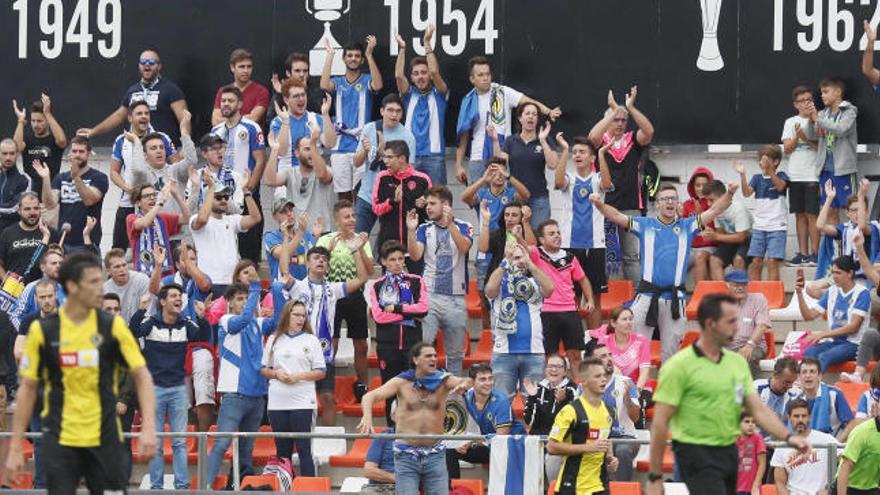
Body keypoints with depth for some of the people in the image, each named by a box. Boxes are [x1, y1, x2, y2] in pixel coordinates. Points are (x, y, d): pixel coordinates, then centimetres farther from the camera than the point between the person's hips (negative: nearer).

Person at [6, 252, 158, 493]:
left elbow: (142, 376, 0)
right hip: (59, 441, -1)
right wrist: (15, 447, 2)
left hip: (104, 439, 1)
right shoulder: (42, 330, -1)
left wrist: (148, 427, -13)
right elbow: (27, 388, 4)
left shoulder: (113, 326, -1)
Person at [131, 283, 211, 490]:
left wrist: (202, 317, -27)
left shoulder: (186, 325, 2)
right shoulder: (150, 323, -5)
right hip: (154, 388, -2)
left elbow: (204, 338, -12)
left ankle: (182, 485, 7)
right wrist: (141, 310, -34)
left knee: (180, 442, 3)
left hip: (179, 389, 2)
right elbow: (133, 332, -22)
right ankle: (156, 486, 10)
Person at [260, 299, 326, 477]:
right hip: (277, 403, 3)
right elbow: (264, 369, 14)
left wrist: (300, 376, -11)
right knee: (282, 451, 7)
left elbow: (321, 372, 3)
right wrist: (276, 374, -6)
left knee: (304, 449, -6)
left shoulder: (311, 340, 4)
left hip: (303, 402, -3)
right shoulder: (273, 340, 11)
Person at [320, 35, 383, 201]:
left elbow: (378, 86, -17)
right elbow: (324, 85, -11)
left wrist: (369, 54, -20)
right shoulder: (338, 82, 10)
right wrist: (330, 55, -8)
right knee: (343, 193, 3)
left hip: (361, 144, -2)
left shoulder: (366, 81, 5)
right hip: (340, 144, 2)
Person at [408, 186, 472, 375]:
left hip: (456, 299, 0)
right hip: (429, 296, 0)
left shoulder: (463, 227, 4)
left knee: (455, 354, 7)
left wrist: (450, 224, -27)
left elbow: (464, 248, -15)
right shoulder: (424, 229, 8)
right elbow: (415, 256, -5)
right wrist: (410, 231, -18)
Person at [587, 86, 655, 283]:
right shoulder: (601, 141, 4)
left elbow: (649, 131, -9)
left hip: (630, 206, 2)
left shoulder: (633, 141, 9)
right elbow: (592, 136, -19)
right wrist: (614, 110, -17)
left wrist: (631, 108, -15)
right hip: (603, 205, -2)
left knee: (631, 255, 4)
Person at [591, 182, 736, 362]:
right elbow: (616, 216, 1)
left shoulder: (687, 226, 10)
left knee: (671, 348, 9)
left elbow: (714, 211, 3)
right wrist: (599, 204, -18)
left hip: (675, 298, 1)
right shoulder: (645, 225, 8)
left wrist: (729, 194, -14)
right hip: (647, 295, -1)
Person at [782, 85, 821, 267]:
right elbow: (786, 149, 5)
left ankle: (814, 254, -4)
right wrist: (796, 137, -12)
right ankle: (803, 254, 10)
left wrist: (806, 139, -16)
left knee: (812, 214, -6)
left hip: (813, 175, -4)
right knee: (800, 215, 6)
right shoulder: (791, 122, 10)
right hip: (795, 175, 4)